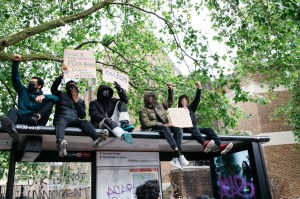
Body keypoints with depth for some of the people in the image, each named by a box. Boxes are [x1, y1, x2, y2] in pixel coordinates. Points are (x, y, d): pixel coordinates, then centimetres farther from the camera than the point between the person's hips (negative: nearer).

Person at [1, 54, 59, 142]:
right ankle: (11, 127, -66)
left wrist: (43, 96, -19)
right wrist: (15, 62, 1)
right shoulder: (23, 91, 29)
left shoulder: (43, 96, 21)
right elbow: (15, 78, 16)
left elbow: (57, 98, 0)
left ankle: (37, 116, -43)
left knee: (50, 101, -13)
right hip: (22, 120, 1)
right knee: (13, 110, -29)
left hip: (37, 121, -1)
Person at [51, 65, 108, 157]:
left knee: (85, 122, -29)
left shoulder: (80, 100, 25)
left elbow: (82, 116, 12)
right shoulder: (61, 95, 20)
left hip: (74, 120, 2)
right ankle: (61, 143, -69)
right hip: (61, 118, -2)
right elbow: (53, 88, -2)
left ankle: (97, 138, -60)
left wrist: (76, 101, 4)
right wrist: (61, 75, -12)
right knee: (61, 121, -38)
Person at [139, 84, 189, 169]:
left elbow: (170, 102, 31)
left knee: (179, 129, -22)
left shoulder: (159, 105, 23)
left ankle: (176, 158, -31)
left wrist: (170, 91, 16)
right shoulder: (143, 111, 5)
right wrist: (162, 124, -17)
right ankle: (179, 155, -44)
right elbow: (146, 123, -9)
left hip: (164, 127, 6)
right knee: (165, 128, -37)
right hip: (152, 129, -6)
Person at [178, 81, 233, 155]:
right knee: (194, 128, -37)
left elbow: (196, 100, 17)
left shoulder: (191, 108, 31)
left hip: (194, 128, 5)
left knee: (208, 129, -20)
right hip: (185, 128, -5)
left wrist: (199, 89, 6)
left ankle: (221, 146, -42)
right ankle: (205, 145, -67)